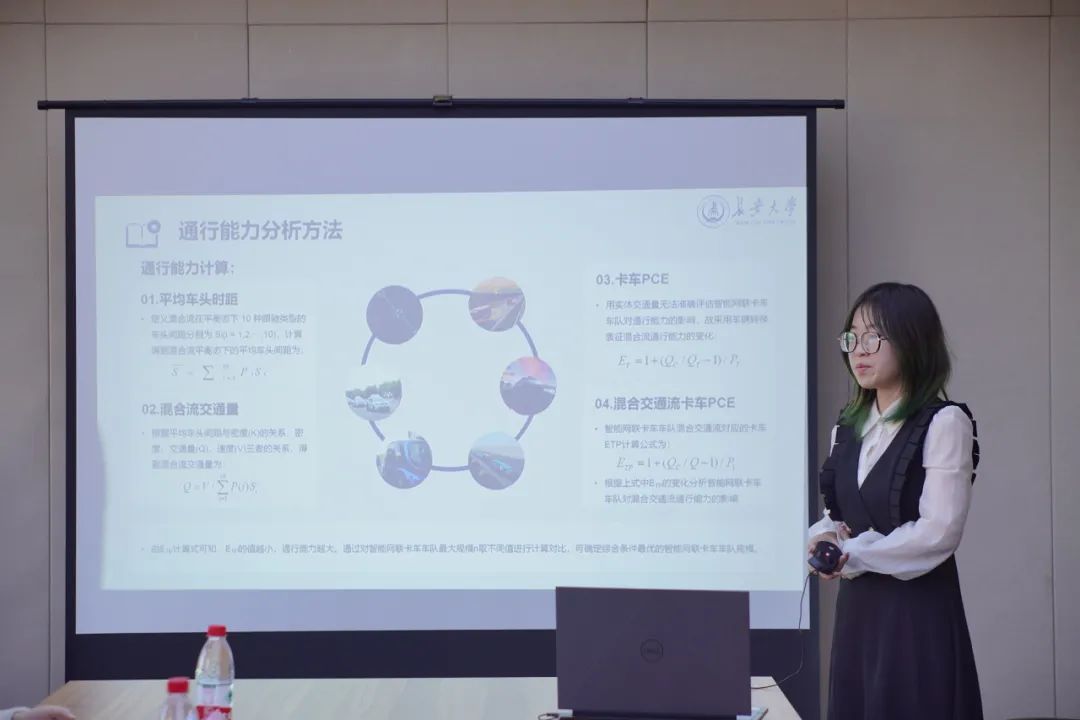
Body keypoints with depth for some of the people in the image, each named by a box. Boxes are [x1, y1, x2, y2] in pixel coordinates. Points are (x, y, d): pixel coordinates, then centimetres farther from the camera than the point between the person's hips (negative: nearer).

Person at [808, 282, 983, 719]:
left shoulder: (944, 422, -10)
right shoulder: (848, 427, 12)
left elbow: (939, 532, -16)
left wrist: (850, 555, -9)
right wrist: (826, 538, -8)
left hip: (919, 610, -6)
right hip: (857, 606, 6)